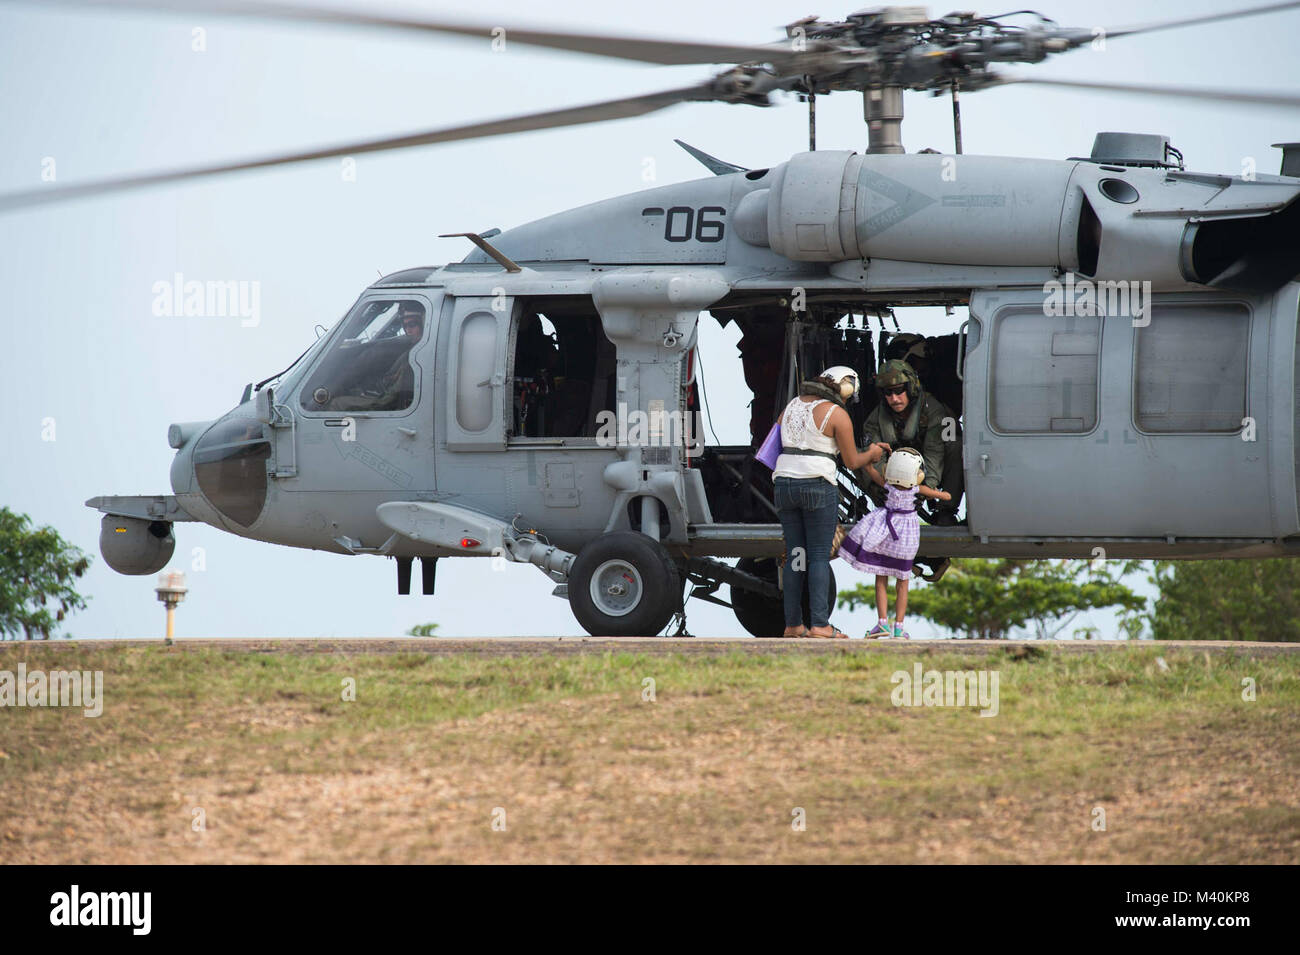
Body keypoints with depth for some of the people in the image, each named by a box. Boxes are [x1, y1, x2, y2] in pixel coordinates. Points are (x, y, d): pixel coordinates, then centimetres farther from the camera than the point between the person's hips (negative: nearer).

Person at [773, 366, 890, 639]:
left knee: (795, 557, 9)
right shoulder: (837, 414, -5)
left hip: (785, 484, 6)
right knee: (820, 557, -3)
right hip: (818, 487, -6)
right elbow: (852, 461, -1)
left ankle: (792, 624, 7)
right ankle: (820, 624, -9)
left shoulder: (792, 406, 13)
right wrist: (871, 454, 19)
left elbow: (778, 445, 20)